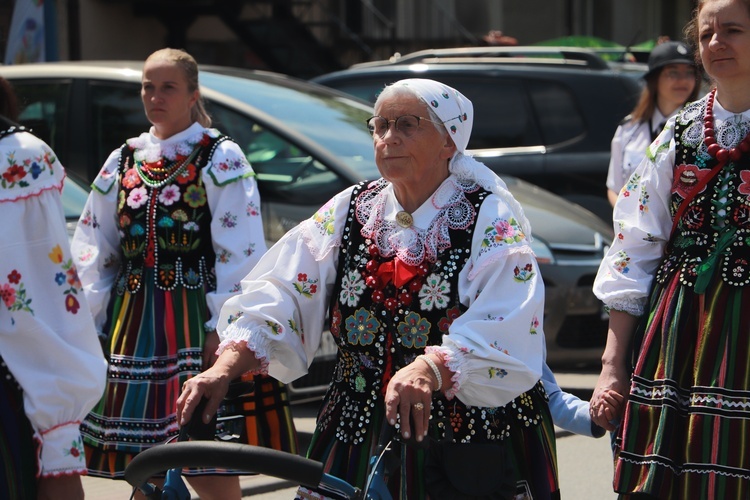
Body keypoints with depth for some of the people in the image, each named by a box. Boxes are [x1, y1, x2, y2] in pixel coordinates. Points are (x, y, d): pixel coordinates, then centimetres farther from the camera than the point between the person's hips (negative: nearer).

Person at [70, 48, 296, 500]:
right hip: (134, 322, 5)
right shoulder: (123, 161, 15)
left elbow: (240, 251, -7)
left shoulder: (221, 157, 0)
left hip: (196, 317, -5)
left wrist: (220, 329, -14)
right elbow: (93, 251, 15)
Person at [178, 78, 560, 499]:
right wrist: (224, 368, -21)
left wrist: (431, 369, -43)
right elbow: (280, 296, -4)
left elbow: (503, 336, -24)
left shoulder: (492, 219, -8)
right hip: (359, 441, 4)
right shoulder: (351, 210, 7)